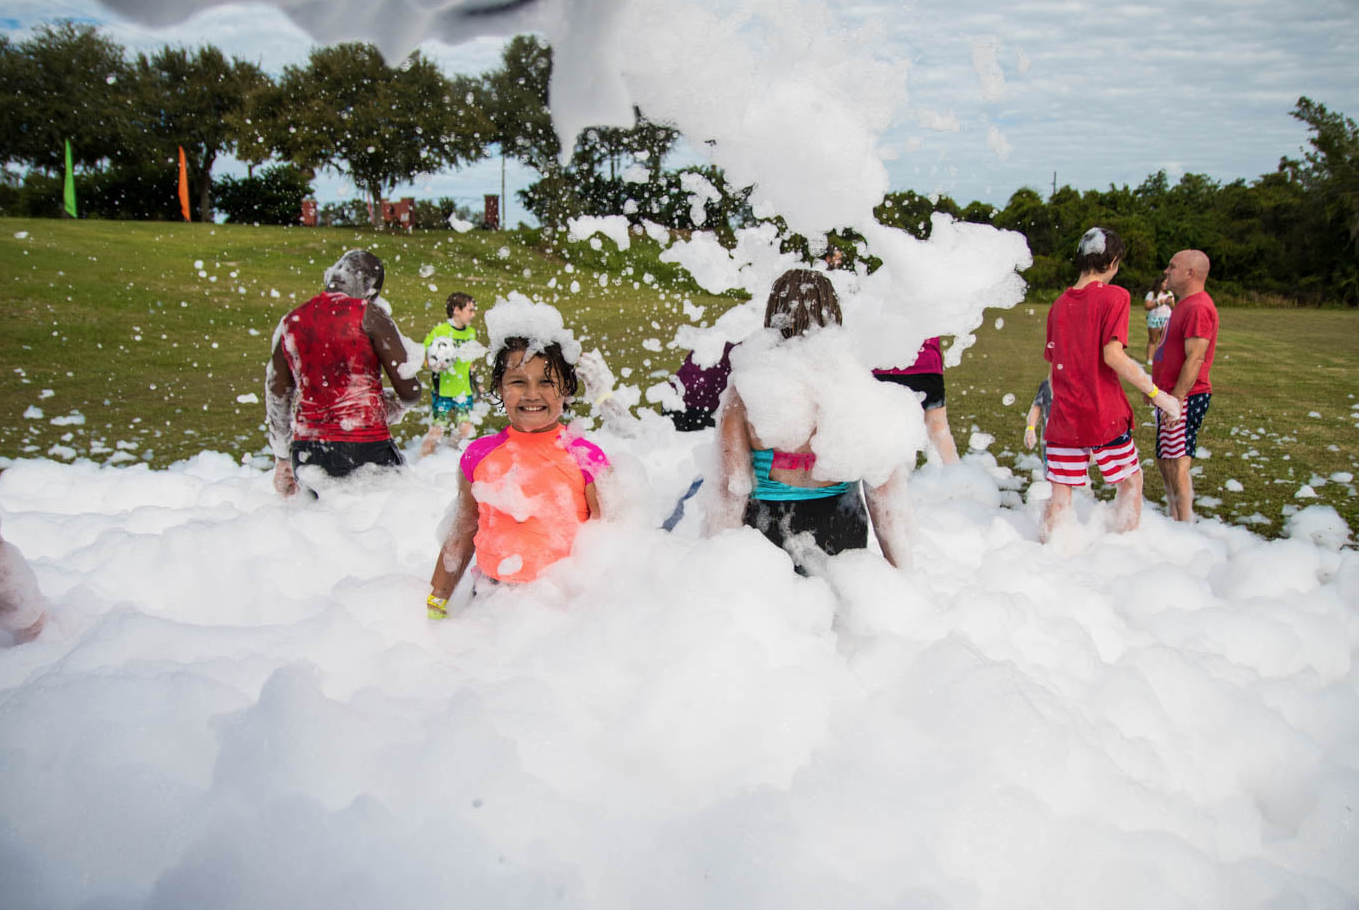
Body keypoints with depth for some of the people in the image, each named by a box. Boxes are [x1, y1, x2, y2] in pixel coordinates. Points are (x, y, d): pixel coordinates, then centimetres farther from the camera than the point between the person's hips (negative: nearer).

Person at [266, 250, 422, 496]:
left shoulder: (291, 322, 12)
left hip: (307, 452, 5)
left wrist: (282, 461, 30)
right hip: (365, 446, -5)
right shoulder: (368, 314, -4)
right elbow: (410, 390, -7)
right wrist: (393, 405, 17)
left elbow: (275, 401, 19)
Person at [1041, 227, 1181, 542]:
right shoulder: (1114, 296, -7)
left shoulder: (1059, 304, 10)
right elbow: (1113, 355, -18)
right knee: (1131, 482, 14)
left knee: (1060, 498, 7)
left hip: (1063, 418, 5)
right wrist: (1156, 393, -12)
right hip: (1104, 415, -4)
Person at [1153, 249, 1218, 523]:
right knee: (1164, 461, 16)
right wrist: (1155, 386, 25)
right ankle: (1174, 519, 25)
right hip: (1171, 396, 11)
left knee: (1177, 463, -8)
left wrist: (1176, 398, -25)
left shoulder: (1198, 307, -17)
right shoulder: (1185, 305, 17)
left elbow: (1195, 359, -23)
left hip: (1186, 398, -11)